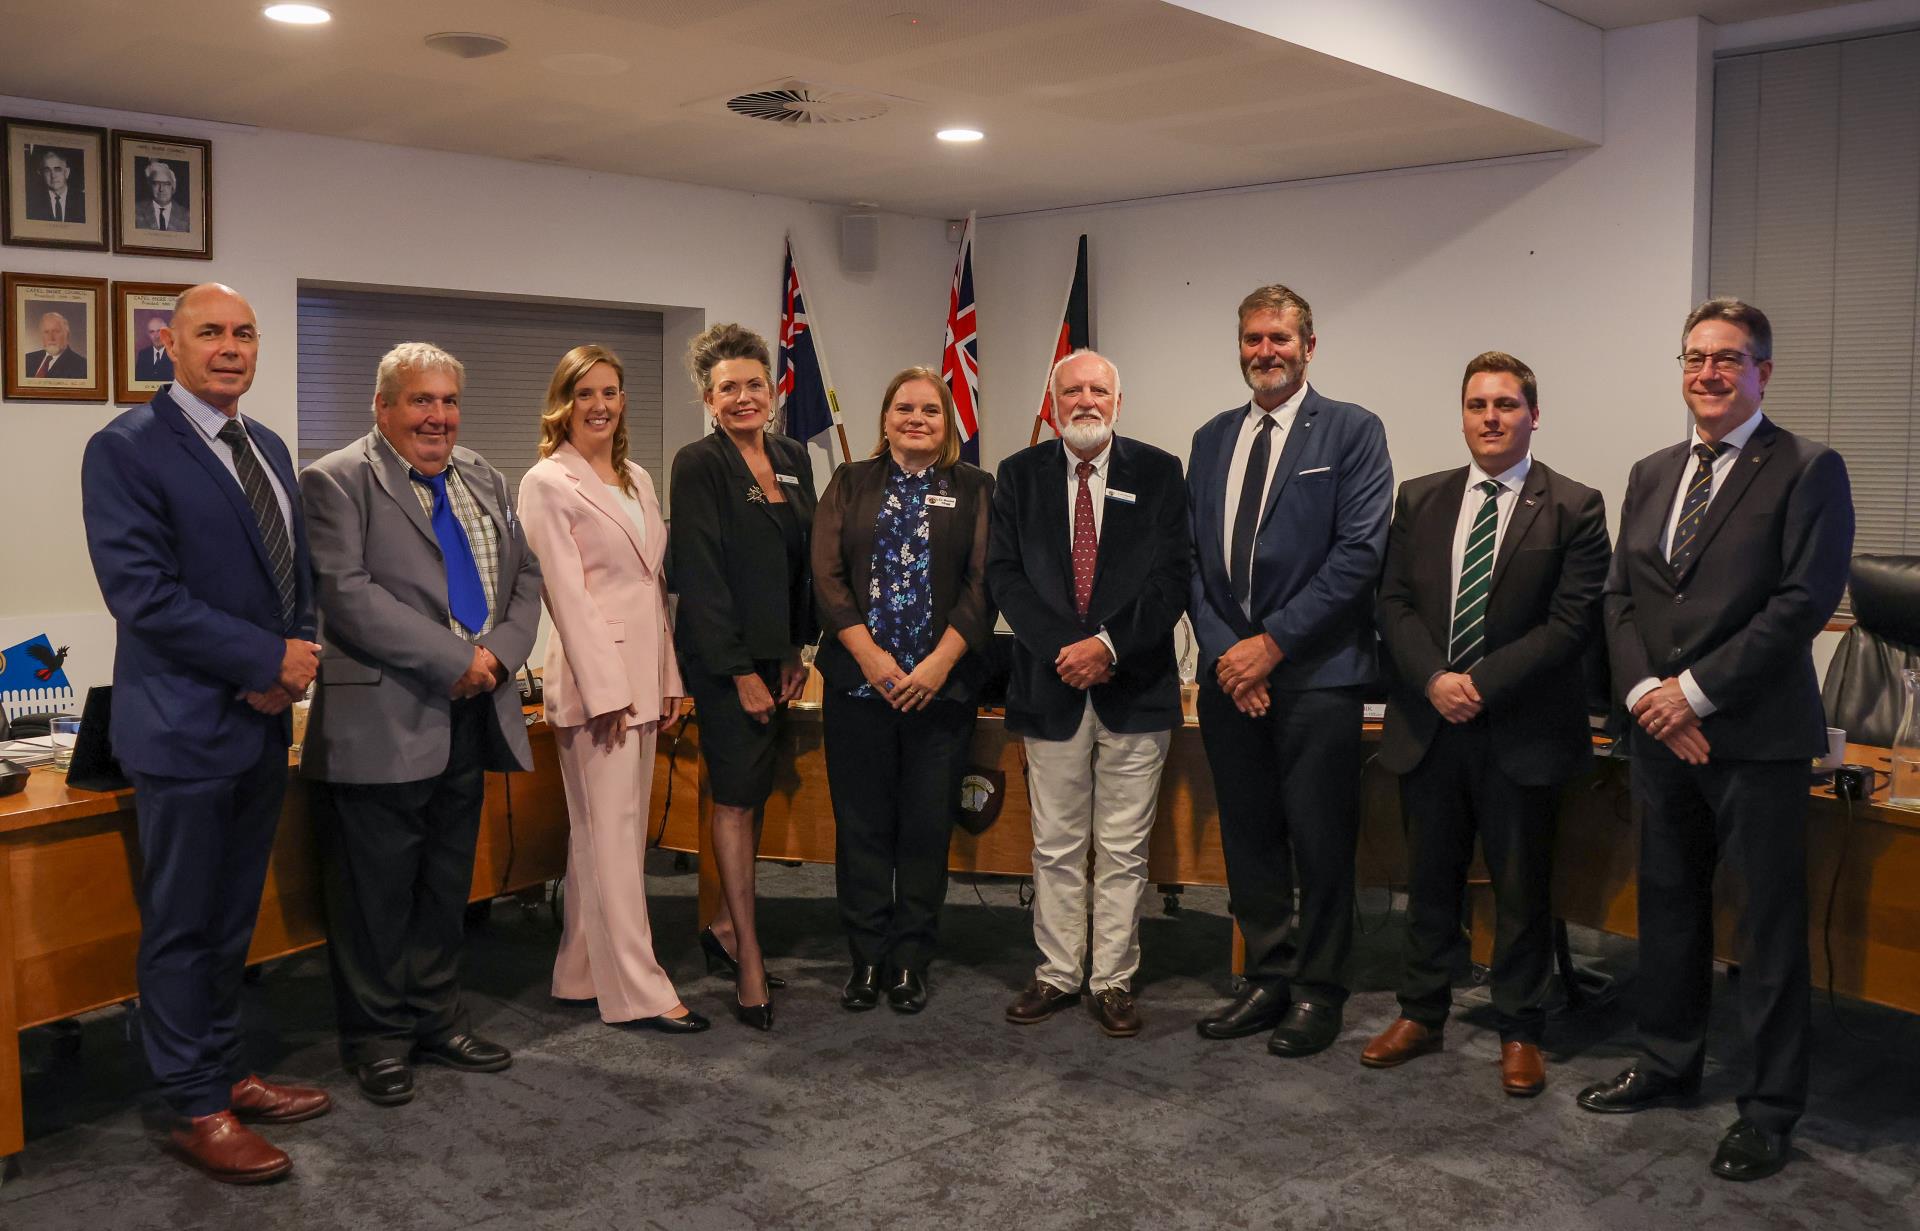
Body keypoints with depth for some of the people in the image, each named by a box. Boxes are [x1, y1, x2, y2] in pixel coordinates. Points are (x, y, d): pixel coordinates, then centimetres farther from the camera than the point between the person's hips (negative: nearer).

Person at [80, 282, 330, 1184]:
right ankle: (195, 1110, 16)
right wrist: (267, 660, -18)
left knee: (233, 920, 17)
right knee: (181, 928, 5)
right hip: (184, 727, -7)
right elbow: (141, 591, -18)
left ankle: (224, 1073, 30)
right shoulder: (126, 449, -10)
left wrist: (296, 656, -3)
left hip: (263, 722, 7)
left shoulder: (269, 450, 12)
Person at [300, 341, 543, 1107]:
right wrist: (455, 660, -19)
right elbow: (348, 595, -17)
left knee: (447, 885, 16)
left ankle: (437, 1020, 29)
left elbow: (525, 575, 14)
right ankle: (376, 1039, 19)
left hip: (471, 717, 7)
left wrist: (501, 651, -5)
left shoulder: (482, 480, 15)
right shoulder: (337, 482, -7)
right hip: (382, 722, -6)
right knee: (377, 893, 4)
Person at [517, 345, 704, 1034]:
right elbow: (567, 593, -12)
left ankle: (586, 971, 21)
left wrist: (667, 678, 12)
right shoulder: (548, 483, -6)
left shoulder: (637, 479, 16)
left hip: (642, 675, 8)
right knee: (612, 833, -4)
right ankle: (639, 991, 1)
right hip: (595, 676, -8)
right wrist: (605, 691, -16)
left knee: (623, 830, 11)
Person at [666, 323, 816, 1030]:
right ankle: (749, 964, 4)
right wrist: (740, 672, -15)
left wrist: (796, 652, 9)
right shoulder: (699, 466, -9)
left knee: (756, 791, 12)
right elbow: (700, 574, -14)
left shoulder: (793, 460, 11)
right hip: (723, 657, -7)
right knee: (737, 799, -2)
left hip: (775, 653, 7)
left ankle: (727, 928, 27)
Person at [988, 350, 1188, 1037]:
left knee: (1124, 851, 6)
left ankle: (1114, 981, 17)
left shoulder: (1158, 474, 3)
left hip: (1135, 687, -1)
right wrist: (1062, 647, -12)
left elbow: (1174, 575, -4)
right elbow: (1003, 574, 0)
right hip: (1051, 687, 1)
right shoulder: (1019, 476, 7)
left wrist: (1110, 644, -15)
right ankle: (1057, 974, 22)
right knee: (1056, 848, 10)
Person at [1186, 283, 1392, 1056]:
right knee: (1248, 838, 11)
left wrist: (1272, 642, -14)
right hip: (1229, 670, 5)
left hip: (1316, 673, -4)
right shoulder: (1212, 439, 13)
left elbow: (1359, 551, -11)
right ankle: (1268, 978, 25)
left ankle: (1318, 990, 19)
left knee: (1320, 840, 3)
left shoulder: (1352, 432, -2)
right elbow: (1193, 556, 10)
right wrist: (1223, 650, -4)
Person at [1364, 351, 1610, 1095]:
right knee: (1429, 880, 14)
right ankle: (1421, 1015, 29)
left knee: (1522, 889, 8)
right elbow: (1394, 602, 3)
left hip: (1521, 732, -3)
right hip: (1427, 726, 3)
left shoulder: (1574, 509, -4)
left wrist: (1483, 683, -16)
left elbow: (1573, 621, -10)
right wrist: (1433, 679, -13)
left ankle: (1519, 1033, 23)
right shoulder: (1420, 500, 8)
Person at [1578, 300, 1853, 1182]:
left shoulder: (1807, 472, -6)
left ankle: (1769, 1108, 16)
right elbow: (1620, 596, 10)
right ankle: (1667, 1065, 31)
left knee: (1769, 924, 3)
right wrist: (1644, 692, -6)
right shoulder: (1651, 475, 13)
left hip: (1754, 735, -6)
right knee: (1667, 907, 15)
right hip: (1661, 731, 6)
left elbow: (1804, 601, -14)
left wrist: (1696, 692, -16)